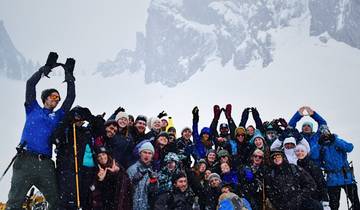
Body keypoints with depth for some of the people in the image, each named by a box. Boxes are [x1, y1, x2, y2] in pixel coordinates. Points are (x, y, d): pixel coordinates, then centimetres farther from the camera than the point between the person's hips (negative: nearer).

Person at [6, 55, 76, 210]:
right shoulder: (33, 110, 15)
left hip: (45, 164, 3)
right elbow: (30, 84, 7)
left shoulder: (57, 116, 21)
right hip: (26, 160, -3)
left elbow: (70, 99, 17)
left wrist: (69, 77, 13)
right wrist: (46, 68, 8)